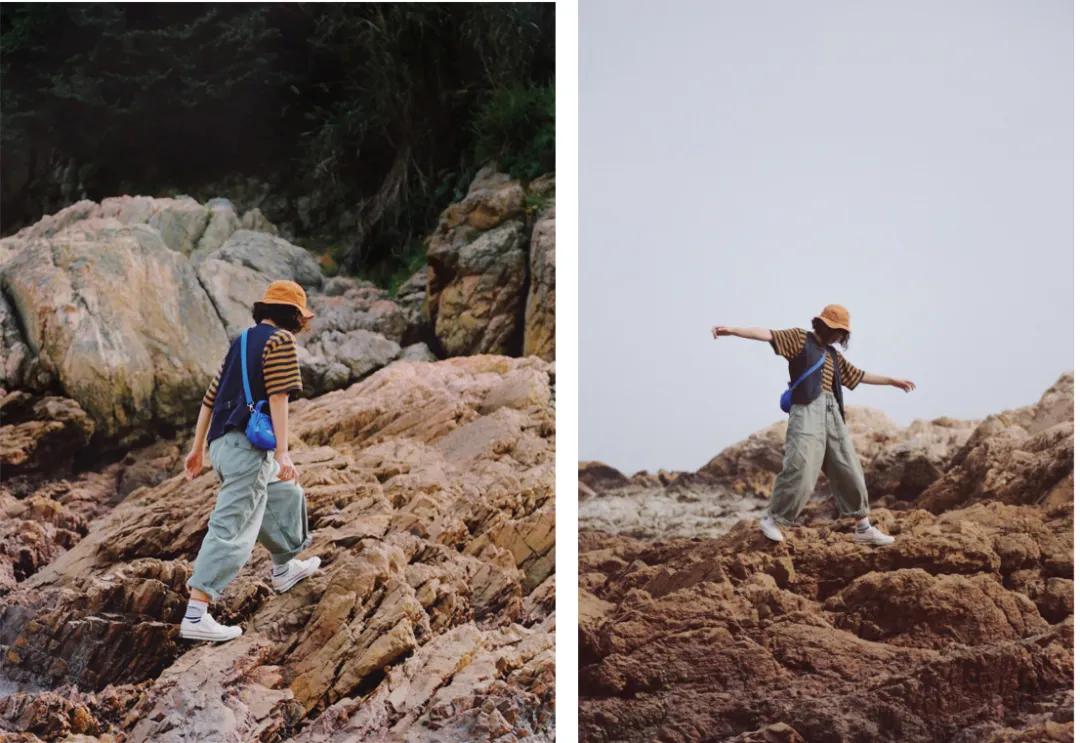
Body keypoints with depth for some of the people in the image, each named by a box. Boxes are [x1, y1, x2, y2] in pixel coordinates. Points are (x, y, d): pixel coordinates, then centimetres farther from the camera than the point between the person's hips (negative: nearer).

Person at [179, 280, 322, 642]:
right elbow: (278, 397, -15)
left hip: (222, 445, 9)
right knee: (232, 530, -12)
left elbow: (210, 398, 22)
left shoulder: (240, 343, 21)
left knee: (284, 494, 29)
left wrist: (197, 450, 27)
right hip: (249, 445, -9)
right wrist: (283, 452, -19)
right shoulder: (280, 340, -4)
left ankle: (284, 569, 45)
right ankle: (196, 615, -17)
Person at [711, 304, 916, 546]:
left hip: (832, 413, 8)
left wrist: (891, 380, 39)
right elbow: (766, 334, -8)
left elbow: (859, 376, 34)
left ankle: (864, 528, 17)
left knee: (849, 470, 8)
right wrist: (732, 330, -20)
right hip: (808, 410, -8)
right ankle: (772, 519, -2)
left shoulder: (833, 355, 24)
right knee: (800, 470, -17)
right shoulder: (799, 338, 4)